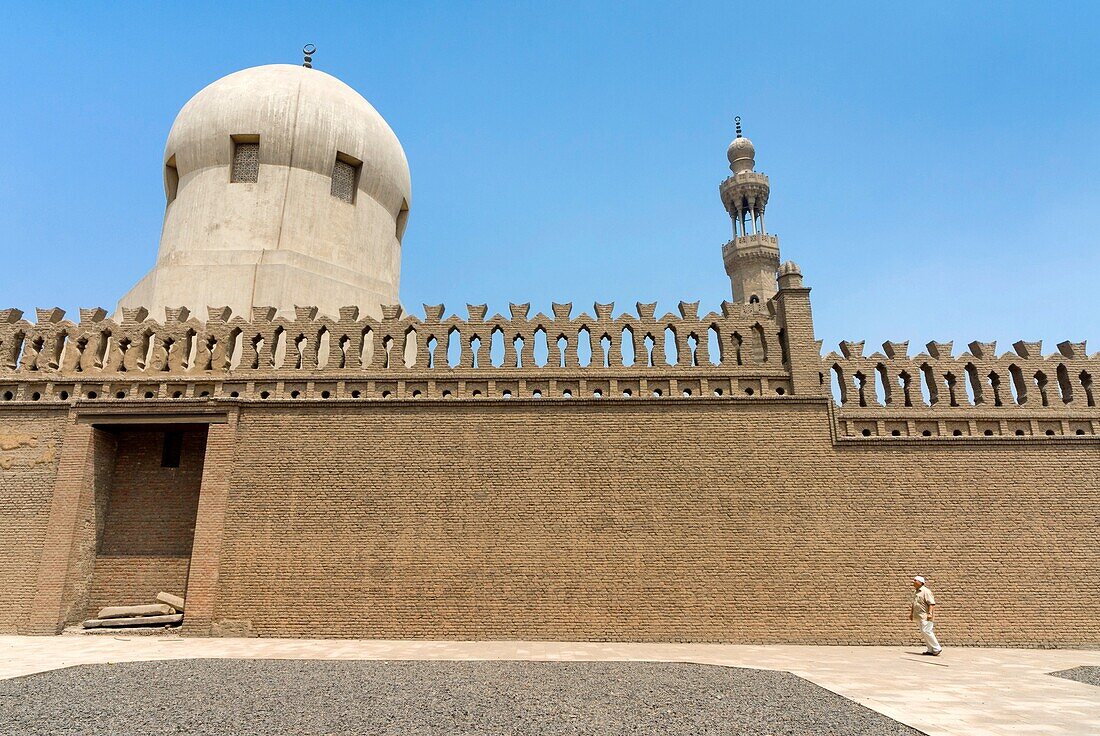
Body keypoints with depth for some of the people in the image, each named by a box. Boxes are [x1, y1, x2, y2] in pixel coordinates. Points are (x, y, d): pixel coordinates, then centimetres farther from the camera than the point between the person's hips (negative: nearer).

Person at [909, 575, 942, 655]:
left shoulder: (925, 591, -12)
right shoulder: (917, 592, 18)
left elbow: (932, 603, -19)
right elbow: (914, 604, 26)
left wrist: (930, 613, -28)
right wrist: (911, 613, 24)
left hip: (926, 616, -10)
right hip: (921, 616, 10)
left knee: (926, 631, -14)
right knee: (923, 633, 8)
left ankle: (937, 648, -5)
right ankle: (930, 650, 12)